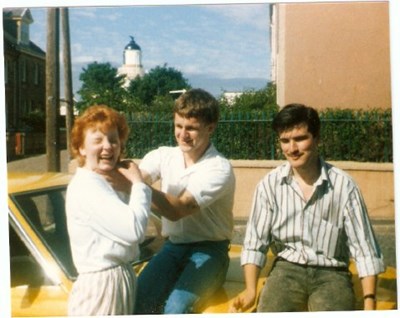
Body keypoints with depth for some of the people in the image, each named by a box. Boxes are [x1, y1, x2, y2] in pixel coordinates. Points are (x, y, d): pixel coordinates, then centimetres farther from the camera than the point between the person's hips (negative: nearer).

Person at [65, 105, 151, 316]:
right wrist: (138, 184, -11)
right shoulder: (86, 187, -18)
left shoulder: (105, 183, 13)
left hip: (120, 280, 10)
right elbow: (134, 229, -25)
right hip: (100, 287, -10)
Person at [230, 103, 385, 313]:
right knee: (269, 310, -28)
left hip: (331, 272, 0)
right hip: (287, 269, 1)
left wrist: (369, 301, -11)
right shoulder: (269, 185, -2)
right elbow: (255, 243, 0)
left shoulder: (343, 185, -5)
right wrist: (251, 289, -14)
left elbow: (364, 248, -3)